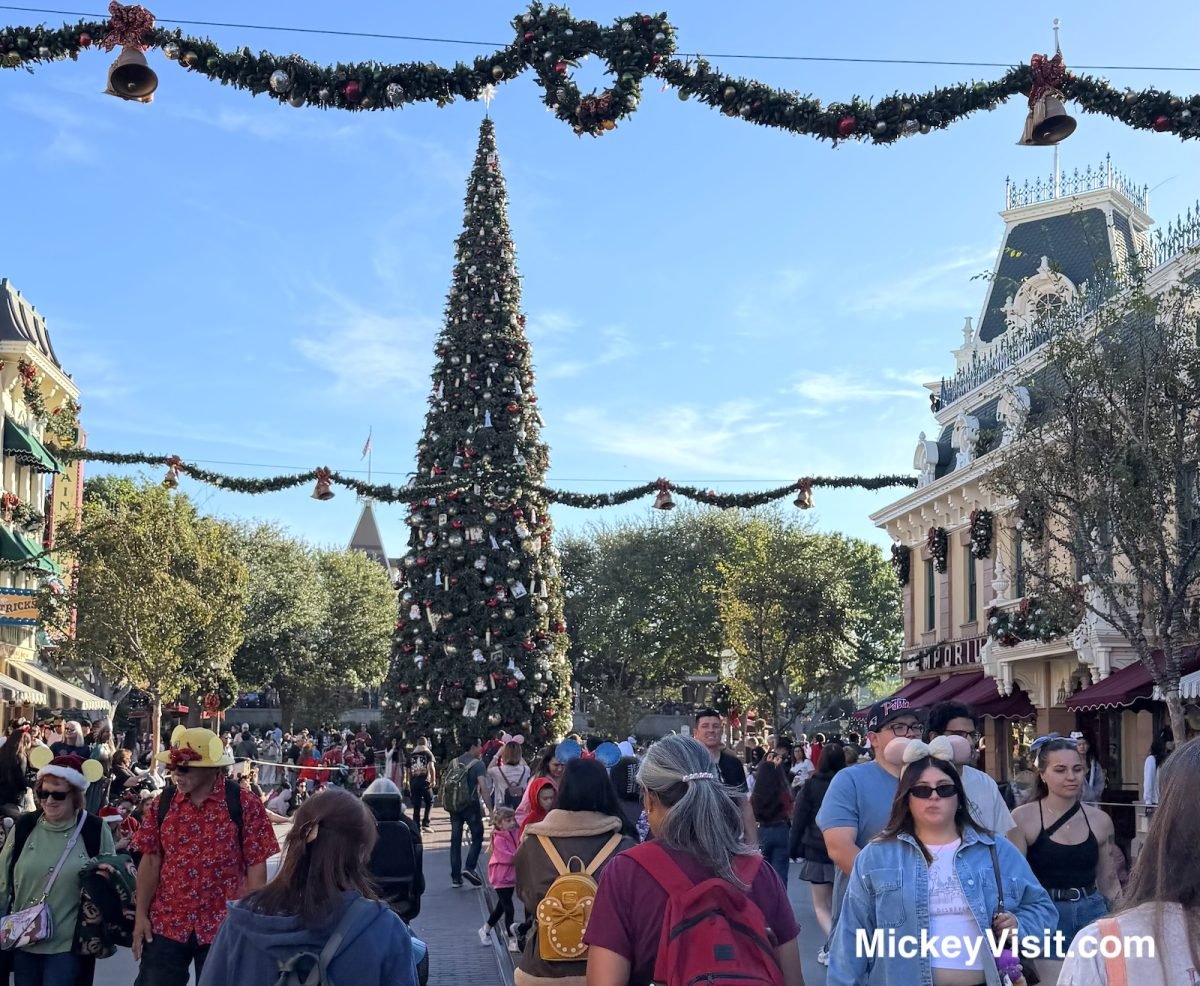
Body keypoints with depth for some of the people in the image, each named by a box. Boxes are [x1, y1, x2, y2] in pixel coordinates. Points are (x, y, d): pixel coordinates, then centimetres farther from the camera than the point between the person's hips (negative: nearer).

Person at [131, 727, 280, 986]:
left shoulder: (245, 805, -10)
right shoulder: (162, 803, 1)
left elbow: (256, 866, -7)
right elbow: (151, 860, 5)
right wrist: (141, 915, 0)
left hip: (224, 926, -3)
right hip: (165, 924, 3)